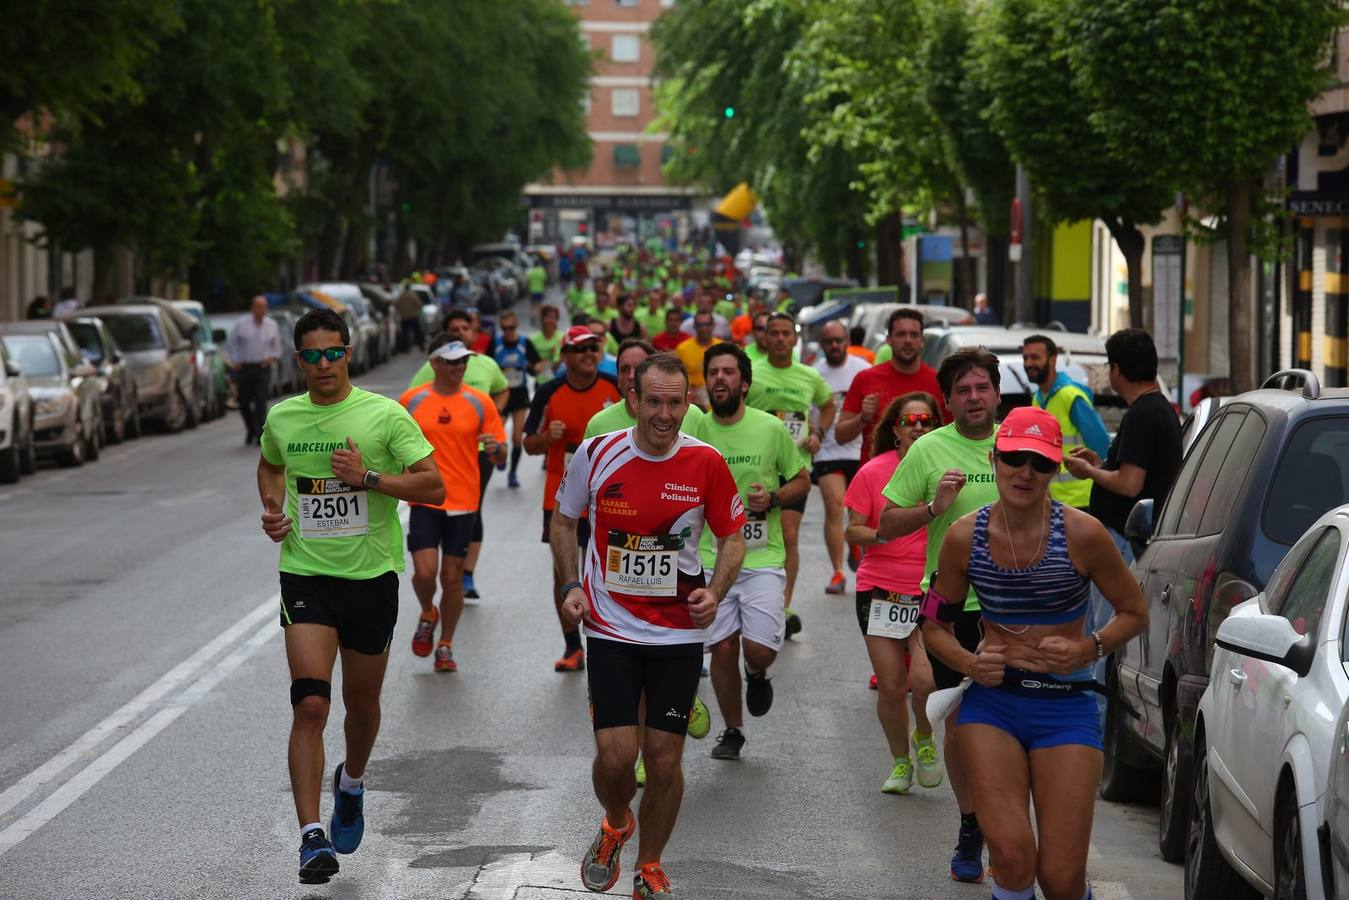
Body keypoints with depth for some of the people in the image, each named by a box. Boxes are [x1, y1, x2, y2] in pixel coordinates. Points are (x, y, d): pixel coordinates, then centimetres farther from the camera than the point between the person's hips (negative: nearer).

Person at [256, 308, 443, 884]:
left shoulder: (384, 415, -7)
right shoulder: (281, 419, 3)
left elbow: (434, 487, -10)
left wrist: (368, 477, -22)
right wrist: (272, 507, 5)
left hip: (371, 576, 0)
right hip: (305, 574, 0)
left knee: (362, 702, 15)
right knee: (310, 705, -14)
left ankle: (352, 783, 48)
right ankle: (312, 839, -17)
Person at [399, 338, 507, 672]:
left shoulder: (480, 402, 0)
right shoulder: (411, 400, 1)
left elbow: (501, 455, 3)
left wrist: (495, 448, -19)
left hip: (463, 503, 1)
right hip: (424, 501, -1)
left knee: (452, 576, 4)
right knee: (425, 571, -13)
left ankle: (445, 647, 20)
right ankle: (427, 616, 20)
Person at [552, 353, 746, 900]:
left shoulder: (706, 464, -9)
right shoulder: (596, 455, -8)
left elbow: (732, 538, 4)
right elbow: (564, 521, 9)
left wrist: (714, 593, -13)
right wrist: (572, 585, -3)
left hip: (678, 632, 0)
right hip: (610, 628, 0)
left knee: (665, 759, 2)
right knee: (615, 756, -8)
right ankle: (615, 827, 28)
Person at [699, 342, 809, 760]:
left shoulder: (771, 428, -3)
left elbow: (802, 480, 8)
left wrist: (773, 498, -11)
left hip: (762, 557, -1)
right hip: (712, 557, 1)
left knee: (760, 650, -10)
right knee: (723, 648, 3)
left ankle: (756, 674, 27)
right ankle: (732, 730, 23)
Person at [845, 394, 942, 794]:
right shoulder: (873, 472, -2)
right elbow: (853, 531, 1)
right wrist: (882, 535, -18)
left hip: (932, 593, -1)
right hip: (881, 591, 1)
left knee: (924, 678, -18)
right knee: (891, 686, 2)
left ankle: (924, 739, 14)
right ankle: (901, 761, 26)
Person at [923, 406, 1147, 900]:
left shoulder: (1082, 534, -8)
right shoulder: (964, 537, -2)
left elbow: (1134, 612, 5)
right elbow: (935, 626, 10)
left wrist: (1090, 648, -14)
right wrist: (969, 663, -10)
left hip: (1066, 706, -1)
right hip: (992, 700, 1)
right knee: (1012, 853, -20)